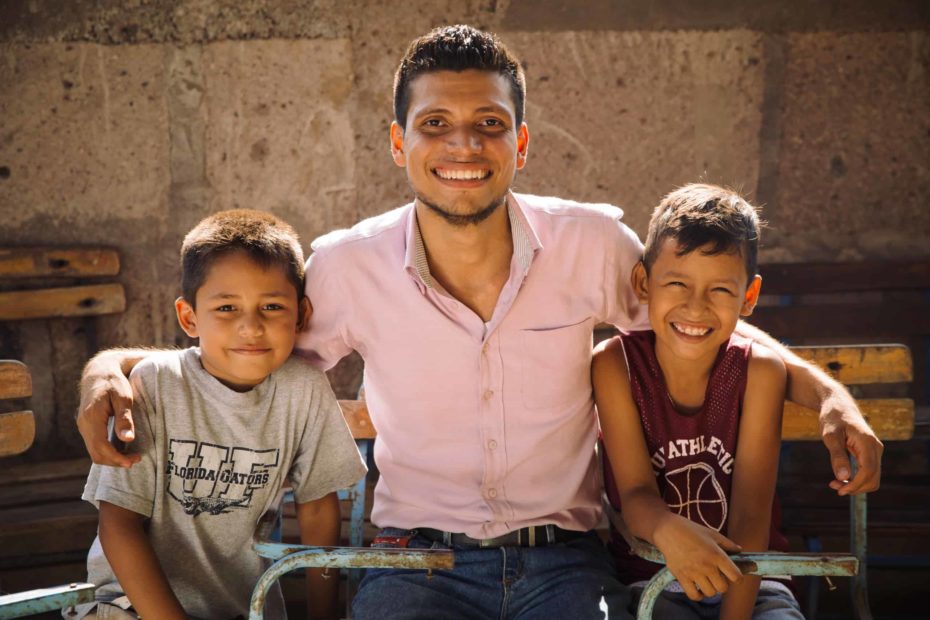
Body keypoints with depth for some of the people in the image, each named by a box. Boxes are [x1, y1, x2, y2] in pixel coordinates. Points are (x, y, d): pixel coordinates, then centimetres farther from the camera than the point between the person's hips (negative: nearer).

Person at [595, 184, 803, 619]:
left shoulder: (758, 371, -8)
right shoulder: (615, 365, -9)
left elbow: (750, 515, -12)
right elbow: (636, 492, -14)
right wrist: (668, 531, -38)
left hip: (748, 581, 1)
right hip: (647, 579, -1)